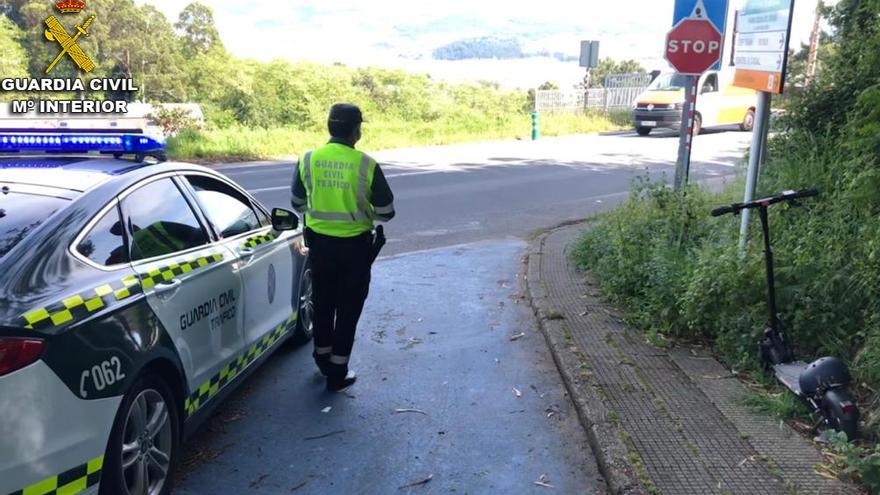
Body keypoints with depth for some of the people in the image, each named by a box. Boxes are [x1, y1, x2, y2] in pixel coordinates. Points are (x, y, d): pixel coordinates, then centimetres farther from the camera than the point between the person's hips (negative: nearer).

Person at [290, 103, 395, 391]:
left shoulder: (308, 160, -5)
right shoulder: (365, 164, -15)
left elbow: (298, 203, 8)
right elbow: (386, 212, -9)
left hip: (319, 242, 3)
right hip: (355, 245, -3)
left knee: (322, 302, 20)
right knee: (348, 307, 9)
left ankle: (323, 359, 36)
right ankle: (338, 372, 15)